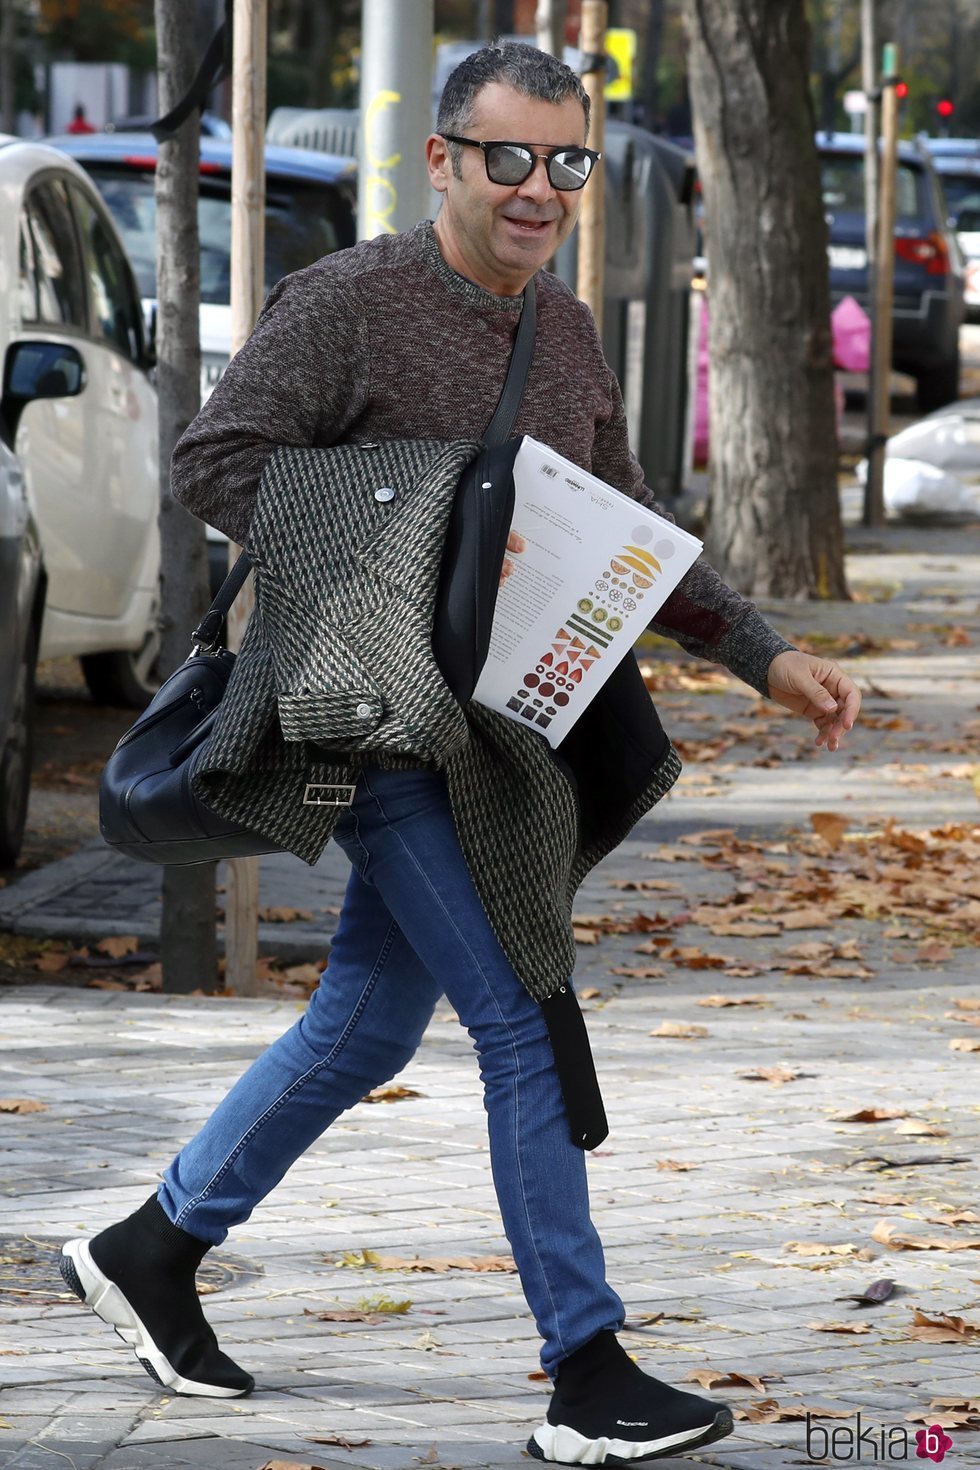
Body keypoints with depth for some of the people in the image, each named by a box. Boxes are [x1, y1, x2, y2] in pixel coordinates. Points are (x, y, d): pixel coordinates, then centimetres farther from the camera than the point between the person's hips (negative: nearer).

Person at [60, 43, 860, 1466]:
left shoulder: (567, 334, 12)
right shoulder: (347, 302, -11)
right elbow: (211, 461, -14)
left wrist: (769, 657, 9)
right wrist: (406, 528, -21)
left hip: (488, 731, 8)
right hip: (374, 717, -8)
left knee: (366, 1026, 16)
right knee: (525, 1024, -12)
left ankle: (152, 1247, 33)